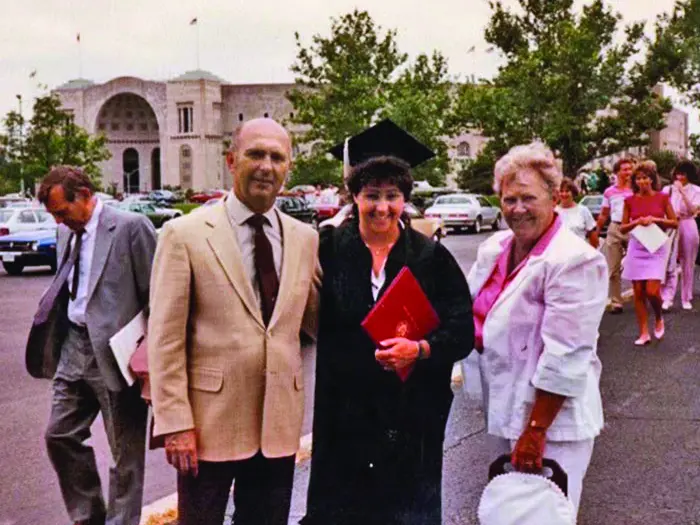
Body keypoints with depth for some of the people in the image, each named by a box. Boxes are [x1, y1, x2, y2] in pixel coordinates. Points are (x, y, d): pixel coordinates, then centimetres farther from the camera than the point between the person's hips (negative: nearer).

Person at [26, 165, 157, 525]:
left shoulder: (131, 227, -13)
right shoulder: (66, 232, 11)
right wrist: (56, 336, 14)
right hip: (73, 347, 8)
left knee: (125, 453, 4)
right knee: (60, 436, 14)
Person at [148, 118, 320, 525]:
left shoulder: (305, 238, 6)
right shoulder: (185, 234, -7)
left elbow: (317, 321, 11)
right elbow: (165, 339, -8)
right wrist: (175, 424, -12)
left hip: (280, 423, 4)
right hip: (210, 420, -4)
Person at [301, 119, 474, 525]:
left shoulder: (431, 257, -2)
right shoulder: (328, 249, -1)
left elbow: (462, 331, -4)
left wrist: (420, 349, -19)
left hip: (412, 412, 0)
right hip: (342, 409, 1)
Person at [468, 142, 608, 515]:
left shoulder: (575, 260, -19)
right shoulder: (493, 249, 4)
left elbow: (565, 357, -22)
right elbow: (469, 311, 16)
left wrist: (536, 431, -20)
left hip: (550, 417, -7)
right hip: (503, 411, 7)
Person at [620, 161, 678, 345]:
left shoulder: (662, 197, 1)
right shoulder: (630, 201, 4)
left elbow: (675, 223, 2)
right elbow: (623, 228, 6)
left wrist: (655, 219, -12)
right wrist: (637, 222, -12)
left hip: (656, 247, -2)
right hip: (636, 248, 2)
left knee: (652, 291, -13)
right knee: (638, 292, 2)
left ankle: (659, 318, 19)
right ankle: (644, 333, 10)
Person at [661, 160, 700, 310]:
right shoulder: (668, 189, 8)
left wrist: (682, 192, -16)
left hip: (688, 226, 0)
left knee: (688, 265, 7)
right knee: (669, 265, -10)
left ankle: (686, 299, 17)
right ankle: (667, 298, -10)